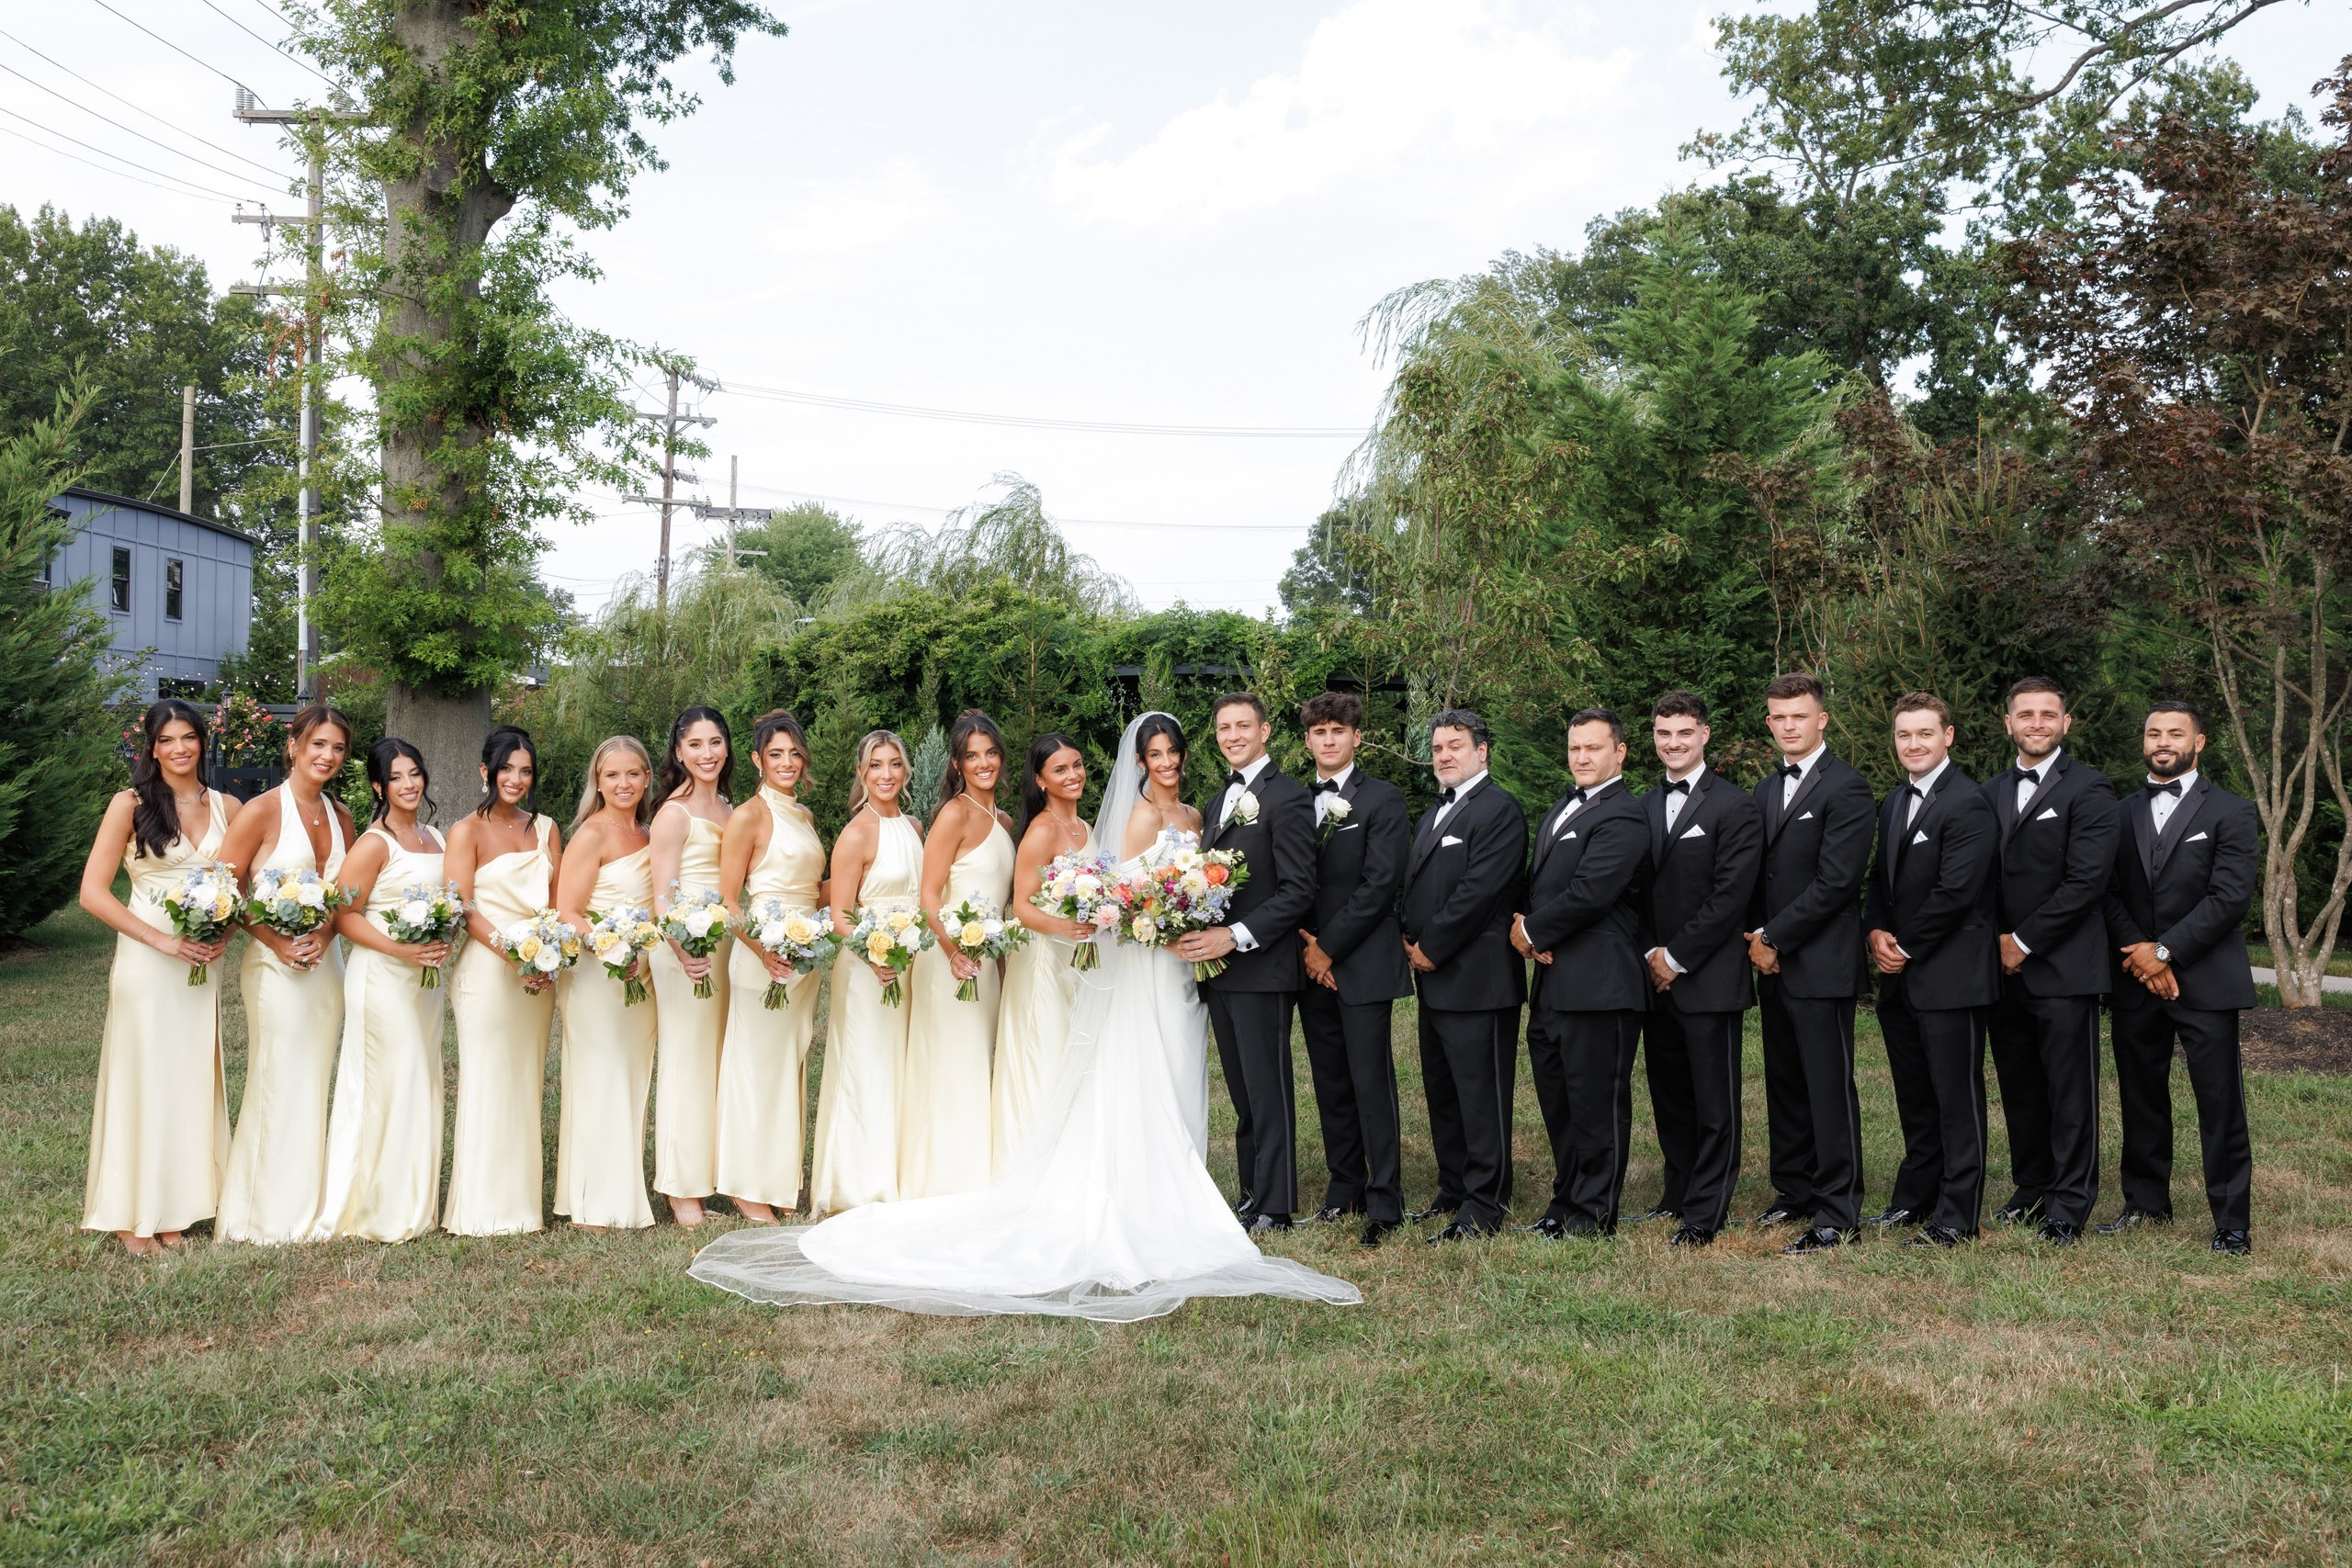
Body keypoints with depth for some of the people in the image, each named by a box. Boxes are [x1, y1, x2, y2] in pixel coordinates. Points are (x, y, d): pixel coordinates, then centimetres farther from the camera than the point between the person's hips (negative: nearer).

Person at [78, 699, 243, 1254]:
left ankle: (176, 1207, 20)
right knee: (143, 1078, 1)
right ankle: (133, 1214, 13)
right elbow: (93, 892, -8)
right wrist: (163, 940, -15)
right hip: (145, 961, -4)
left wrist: (227, 933, -6)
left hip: (203, 963, 4)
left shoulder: (226, 807, 7)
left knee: (192, 1078, 8)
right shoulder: (131, 804, -4)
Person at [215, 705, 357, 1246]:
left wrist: (325, 934, -5)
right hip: (275, 963, -6)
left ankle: (307, 1206, 20)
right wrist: (278, 942, -15)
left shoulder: (339, 815, 10)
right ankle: (270, 1215, 8)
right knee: (278, 1083, -3)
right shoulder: (262, 811, -8)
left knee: (315, 1083, 11)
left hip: (326, 961, 6)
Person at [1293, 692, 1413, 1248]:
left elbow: (1381, 884, -10)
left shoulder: (1383, 800, -3)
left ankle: (1384, 1203, -1)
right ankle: (1344, 1189, 20)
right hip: (1313, 966, 5)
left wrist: (1330, 948, -11)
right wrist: (1306, 948, -3)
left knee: (1371, 1083, -6)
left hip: (1364, 965, -5)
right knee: (1331, 1085, 10)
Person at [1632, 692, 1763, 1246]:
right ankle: (1678, 1193, 25)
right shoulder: (1643, 808, 13)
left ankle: (1705, 1214, 6)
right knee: (1669, 1095, 13)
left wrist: (1677, 957, -12)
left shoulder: (1735, 807, -6)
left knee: (1715, 1102, 0)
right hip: (1657, 975, 6)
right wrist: (1651, 953, -1)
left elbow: (1731, 895, -13)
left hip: (1709, 978, -6)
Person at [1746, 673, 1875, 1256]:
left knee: (1829, 1088, -3)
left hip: (1822, 965, -8)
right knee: (1784, 1084, 14)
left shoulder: (1846, 788, -10)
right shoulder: (1765, 789, 16)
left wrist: (1775, 939, -13)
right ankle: (1795, 1190, 26)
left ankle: (1837, 1213, 2)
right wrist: (1758, 938, 2)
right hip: (1774, 964, 8)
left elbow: (1836, 881, -17)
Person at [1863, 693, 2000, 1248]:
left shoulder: (1968, 805, -13)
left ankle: (1956, 1217, 6)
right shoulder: (1894, 803, 15)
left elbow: (1954, 893, -19)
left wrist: (1908, 949, -11)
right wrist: (1877, 932, -2)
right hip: (1900, 976, 8)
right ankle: (1914, 1199, 27)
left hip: (1950, 976, -8)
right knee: (1914, 1098, 16)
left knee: (1957, 1099, -1)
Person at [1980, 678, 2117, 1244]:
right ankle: (2032, 1187, 24)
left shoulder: (2089, 789, -5)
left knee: (2071, 1090, 1)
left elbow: (2086, 880, -14)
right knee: (2019, 1087, 12)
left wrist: (2024, 942, -13)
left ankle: (2070, 1203, 10)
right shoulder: (1990, 793, 14)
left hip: (2063, 968, -6)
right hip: (2003, 968, 6)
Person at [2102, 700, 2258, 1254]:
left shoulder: (2230, 813, 0)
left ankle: (2232, 1220, 5)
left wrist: (2165, 950, -14)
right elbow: (2111, 894, 6)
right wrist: (2139, 954, -9)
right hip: (2137, 981, 4)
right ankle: (2146, 1203, 23)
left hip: (2205, 981, -4)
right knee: (2141, 1098, 11)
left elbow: (2229, 897, -10)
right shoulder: (2124, 814, 13)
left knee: (2220, 1104, -3)